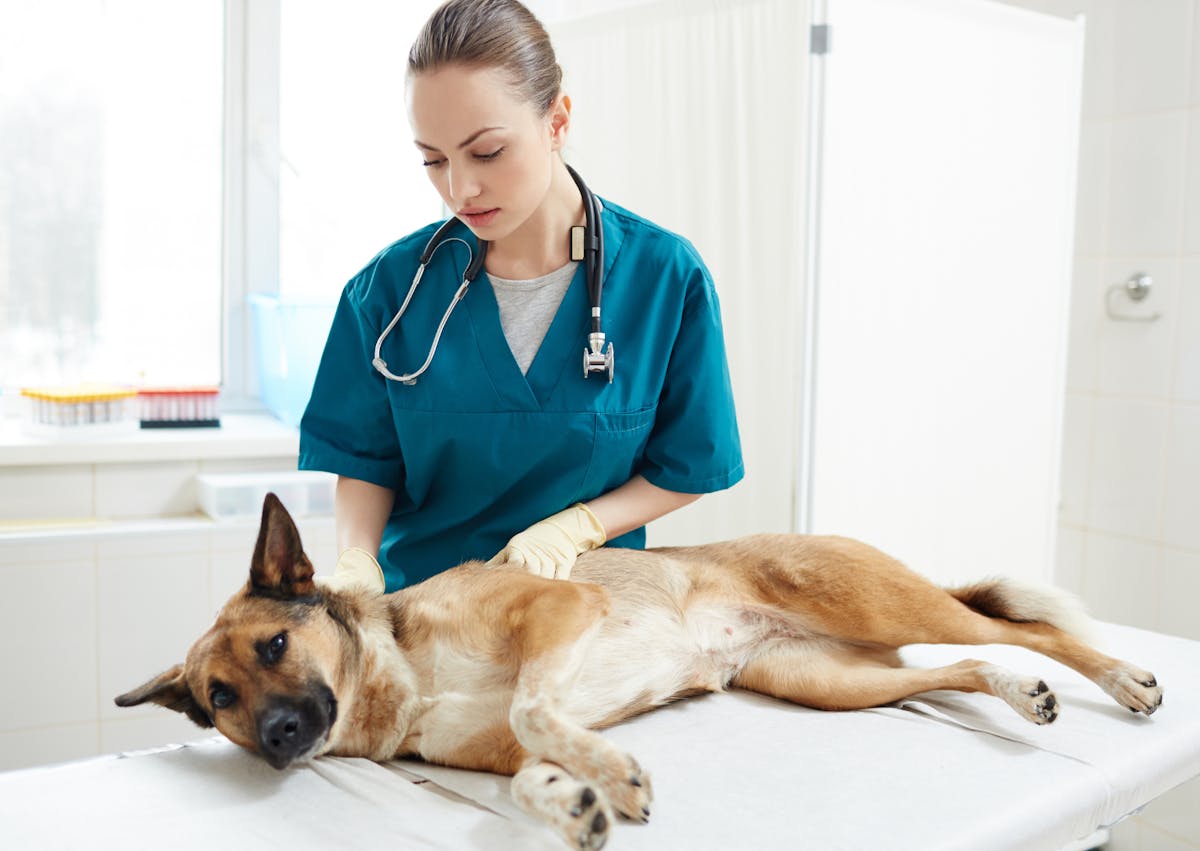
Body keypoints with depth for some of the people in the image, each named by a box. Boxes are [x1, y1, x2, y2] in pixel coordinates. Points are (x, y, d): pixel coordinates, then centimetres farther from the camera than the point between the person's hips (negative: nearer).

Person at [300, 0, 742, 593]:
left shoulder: (668, 276, -8)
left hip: (586, 591, -1)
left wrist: (571, 528, -14)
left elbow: (685, 469, 1)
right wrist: (357, 559, -16)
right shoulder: (392, 284, -5)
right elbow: (364, 461, 3)